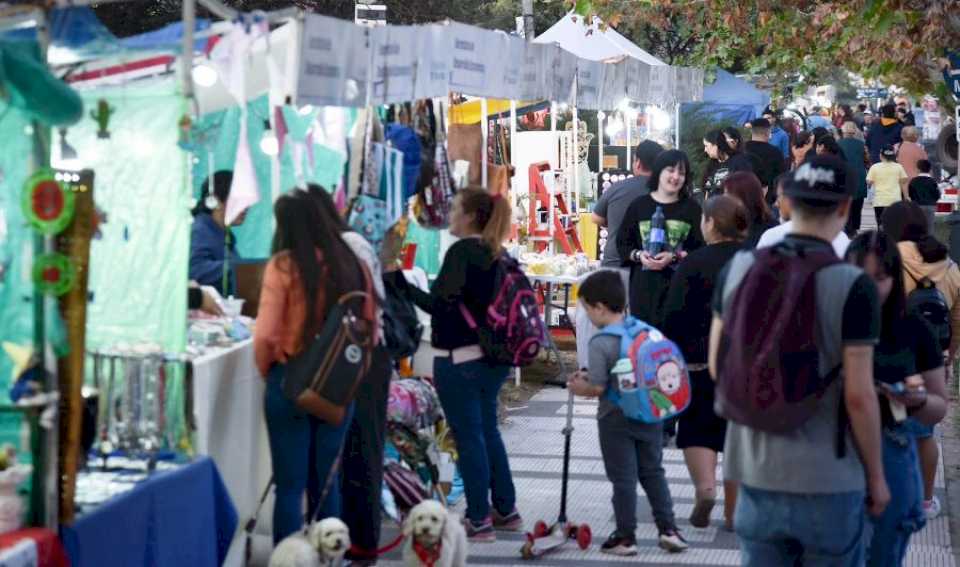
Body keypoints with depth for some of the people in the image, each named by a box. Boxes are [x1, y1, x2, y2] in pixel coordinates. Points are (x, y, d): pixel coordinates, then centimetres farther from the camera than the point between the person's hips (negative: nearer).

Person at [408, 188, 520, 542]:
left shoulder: (462, 251, -16)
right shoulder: (496, 254, 8)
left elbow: (440, 303, -23)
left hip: (459, 359, -8)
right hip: (492, 357, 8)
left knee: (469, 437, -1)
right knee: (488, 432, 19)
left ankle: (479, 520, 4)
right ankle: (506, 510, 26)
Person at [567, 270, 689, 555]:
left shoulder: (600, 343, -18)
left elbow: (598, 388, -19)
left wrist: (580, 387, 4)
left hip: (616, 419, -5)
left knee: (623, 478, 4)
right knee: (653, 471, 16)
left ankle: (625, 537, 11)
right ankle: (668, 529, 14)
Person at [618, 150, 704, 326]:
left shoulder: (692, 209, 6)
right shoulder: (639, 206, 8)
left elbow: (701, 249, 1)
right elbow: (622, 243, 11)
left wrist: (674, 257, -13)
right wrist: (638, 255, -8)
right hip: (643, 285, 1)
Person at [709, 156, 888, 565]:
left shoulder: (738, 269, -3)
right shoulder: (854, 286, -16)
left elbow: (719, 367, 6)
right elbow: (859, 396, -15)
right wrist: (877, 476, -2)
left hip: (758, 471, 4)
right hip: (828, 478, -4)